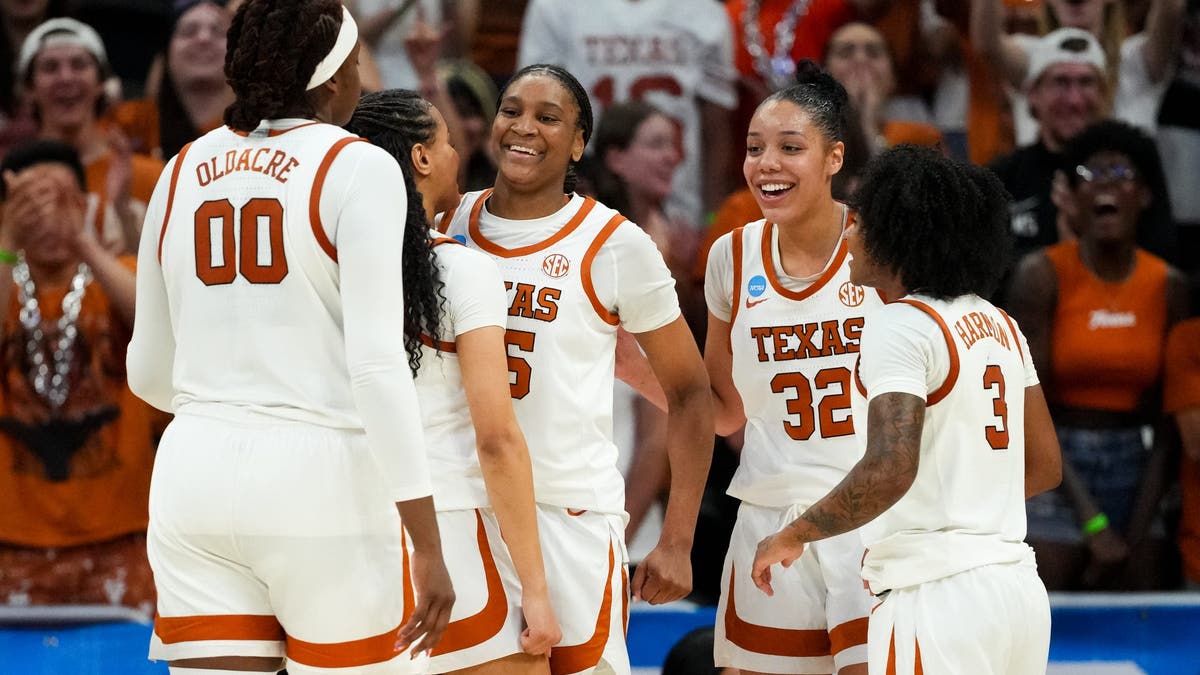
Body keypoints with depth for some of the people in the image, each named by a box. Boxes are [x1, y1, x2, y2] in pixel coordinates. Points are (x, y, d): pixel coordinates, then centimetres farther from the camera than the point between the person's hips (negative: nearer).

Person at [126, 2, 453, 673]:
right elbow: (378, 364, -15)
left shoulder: (183, 172, 10)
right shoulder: (357, 169, -6)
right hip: (323, 474, -5)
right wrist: (428, 548, -14)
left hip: (196, 473, 5)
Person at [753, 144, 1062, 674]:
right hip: (1018, 589, 9)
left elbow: (890, 469, -23)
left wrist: (793, 535, -11)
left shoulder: (901, 325, -11)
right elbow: (1044, 465, 20)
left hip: (939, 597, -9)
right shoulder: (998, 325, 15)